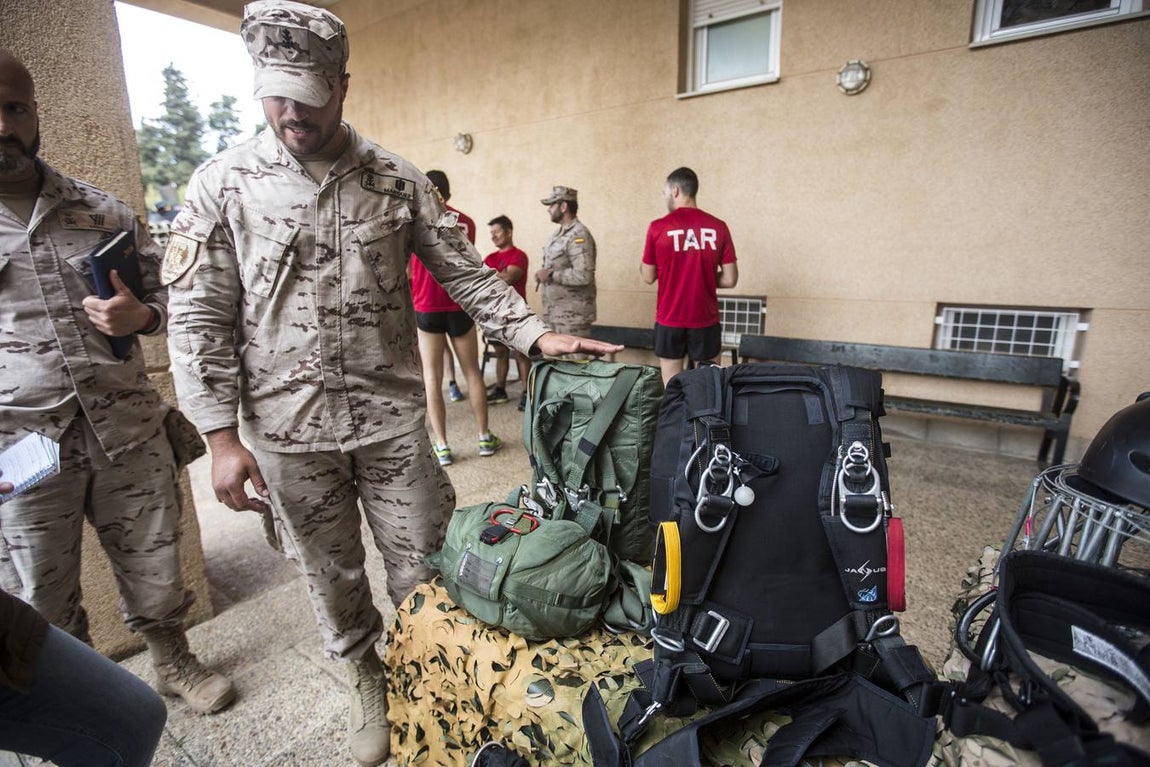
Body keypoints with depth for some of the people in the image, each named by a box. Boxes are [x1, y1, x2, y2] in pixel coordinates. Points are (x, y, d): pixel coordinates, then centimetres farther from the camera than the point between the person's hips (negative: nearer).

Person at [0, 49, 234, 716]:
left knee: (156, 569, 14)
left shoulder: (103, 211, 7)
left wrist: (140, 315, -10)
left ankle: (176, 664, 39)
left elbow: (163, 296, 14)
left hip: (129, 434, 1)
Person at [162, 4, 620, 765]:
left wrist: (538, 334, -10)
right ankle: (366, 679, 44)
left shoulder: (398, 180, 1)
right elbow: (200, 318, -1)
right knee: (331, 574, 17)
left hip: (392, 416, 0)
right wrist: (223, 438, -6)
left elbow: (466, 274, 1)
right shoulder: (221, 184, -1)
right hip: (288, 432, 1)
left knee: (424, 564, 10)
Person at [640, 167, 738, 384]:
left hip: (669, 319, -1)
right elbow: (730, 279, 0)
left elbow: (648, 277, 0)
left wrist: (643, 263, 19)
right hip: (705, 320, 2)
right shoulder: (718, 227, -2)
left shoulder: (658, 227, -7)